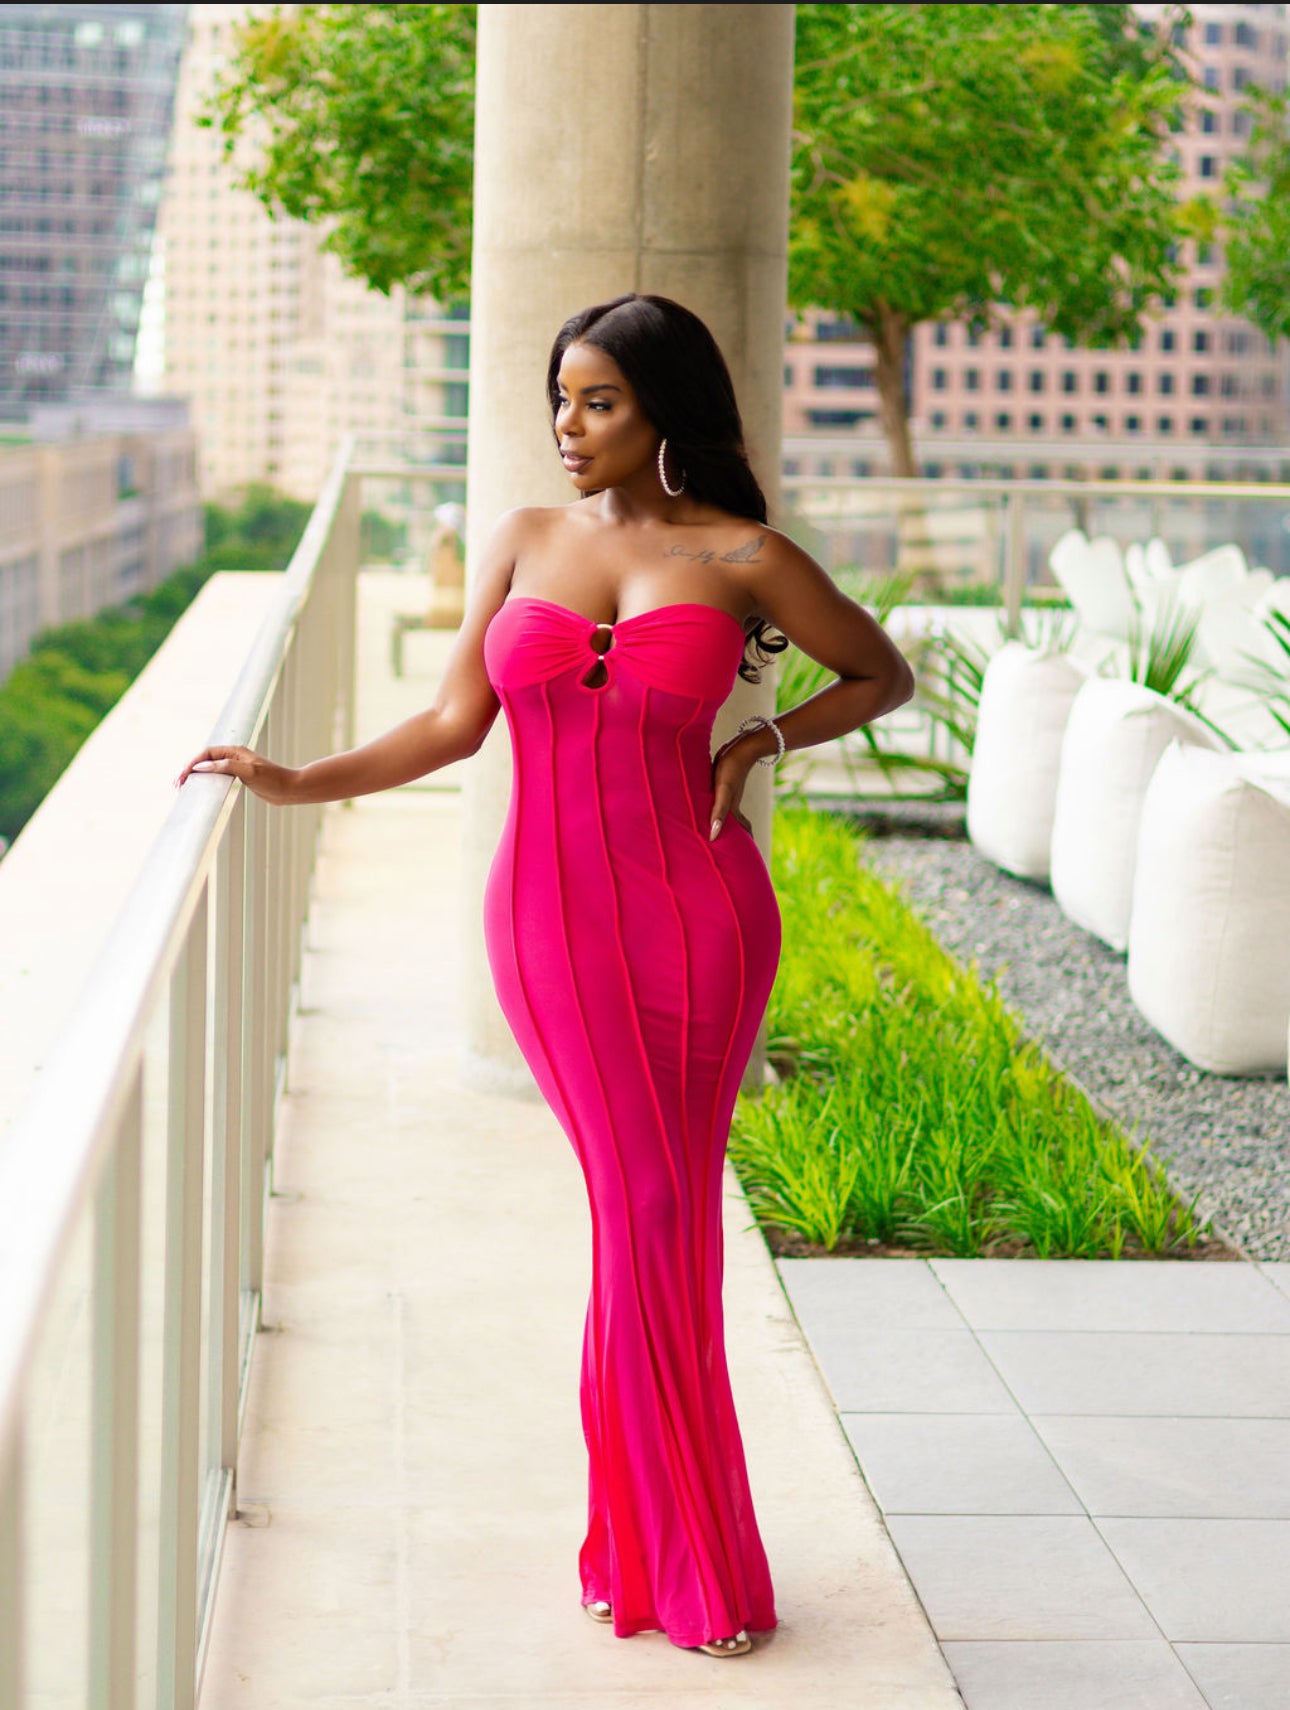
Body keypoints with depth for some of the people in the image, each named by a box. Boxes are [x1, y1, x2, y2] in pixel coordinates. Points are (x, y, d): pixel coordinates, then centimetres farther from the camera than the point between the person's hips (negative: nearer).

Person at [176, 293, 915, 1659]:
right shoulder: (524, 541, 9)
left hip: (691, 913, -2)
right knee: (646, 1212, 2)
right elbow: (454, 720, 4)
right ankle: (680, 1559, 15)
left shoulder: (741, 556, 1)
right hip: (552, 917, 2)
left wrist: (761, 742, -1)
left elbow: (882, 676, 12)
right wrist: (296, 784, -5)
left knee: (658, 1216, 1)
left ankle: (642, 1541, 16)